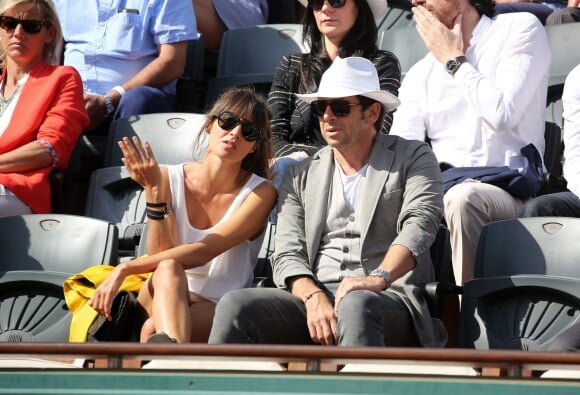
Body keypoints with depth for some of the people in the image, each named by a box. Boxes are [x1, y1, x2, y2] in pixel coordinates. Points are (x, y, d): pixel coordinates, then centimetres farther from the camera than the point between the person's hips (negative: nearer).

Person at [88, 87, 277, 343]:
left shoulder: (259, 193, -5)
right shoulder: (171, 180, 2)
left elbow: (203, 252, -16)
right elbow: (159, 255, -8)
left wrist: (125, 269, -23)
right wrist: (154, 192, -19)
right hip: (164, 299, 1)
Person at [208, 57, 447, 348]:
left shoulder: (412, 158, 12)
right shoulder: (301, 176, 22)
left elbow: (420, 224, -7)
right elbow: (287, 255, 11)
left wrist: (379, 277, -28)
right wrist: (315, 298, -14)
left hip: (389, 299, -4)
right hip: (312, 299, 4)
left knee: (356, 304, -40)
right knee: (235, 305, -24)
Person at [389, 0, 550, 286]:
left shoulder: (520, 29, 7)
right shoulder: (420, 74, 21)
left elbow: (502, 113, -10)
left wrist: (455, 62, 3)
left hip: (507, 192, -4)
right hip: (438, 188, 4)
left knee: (462, 197, -37)